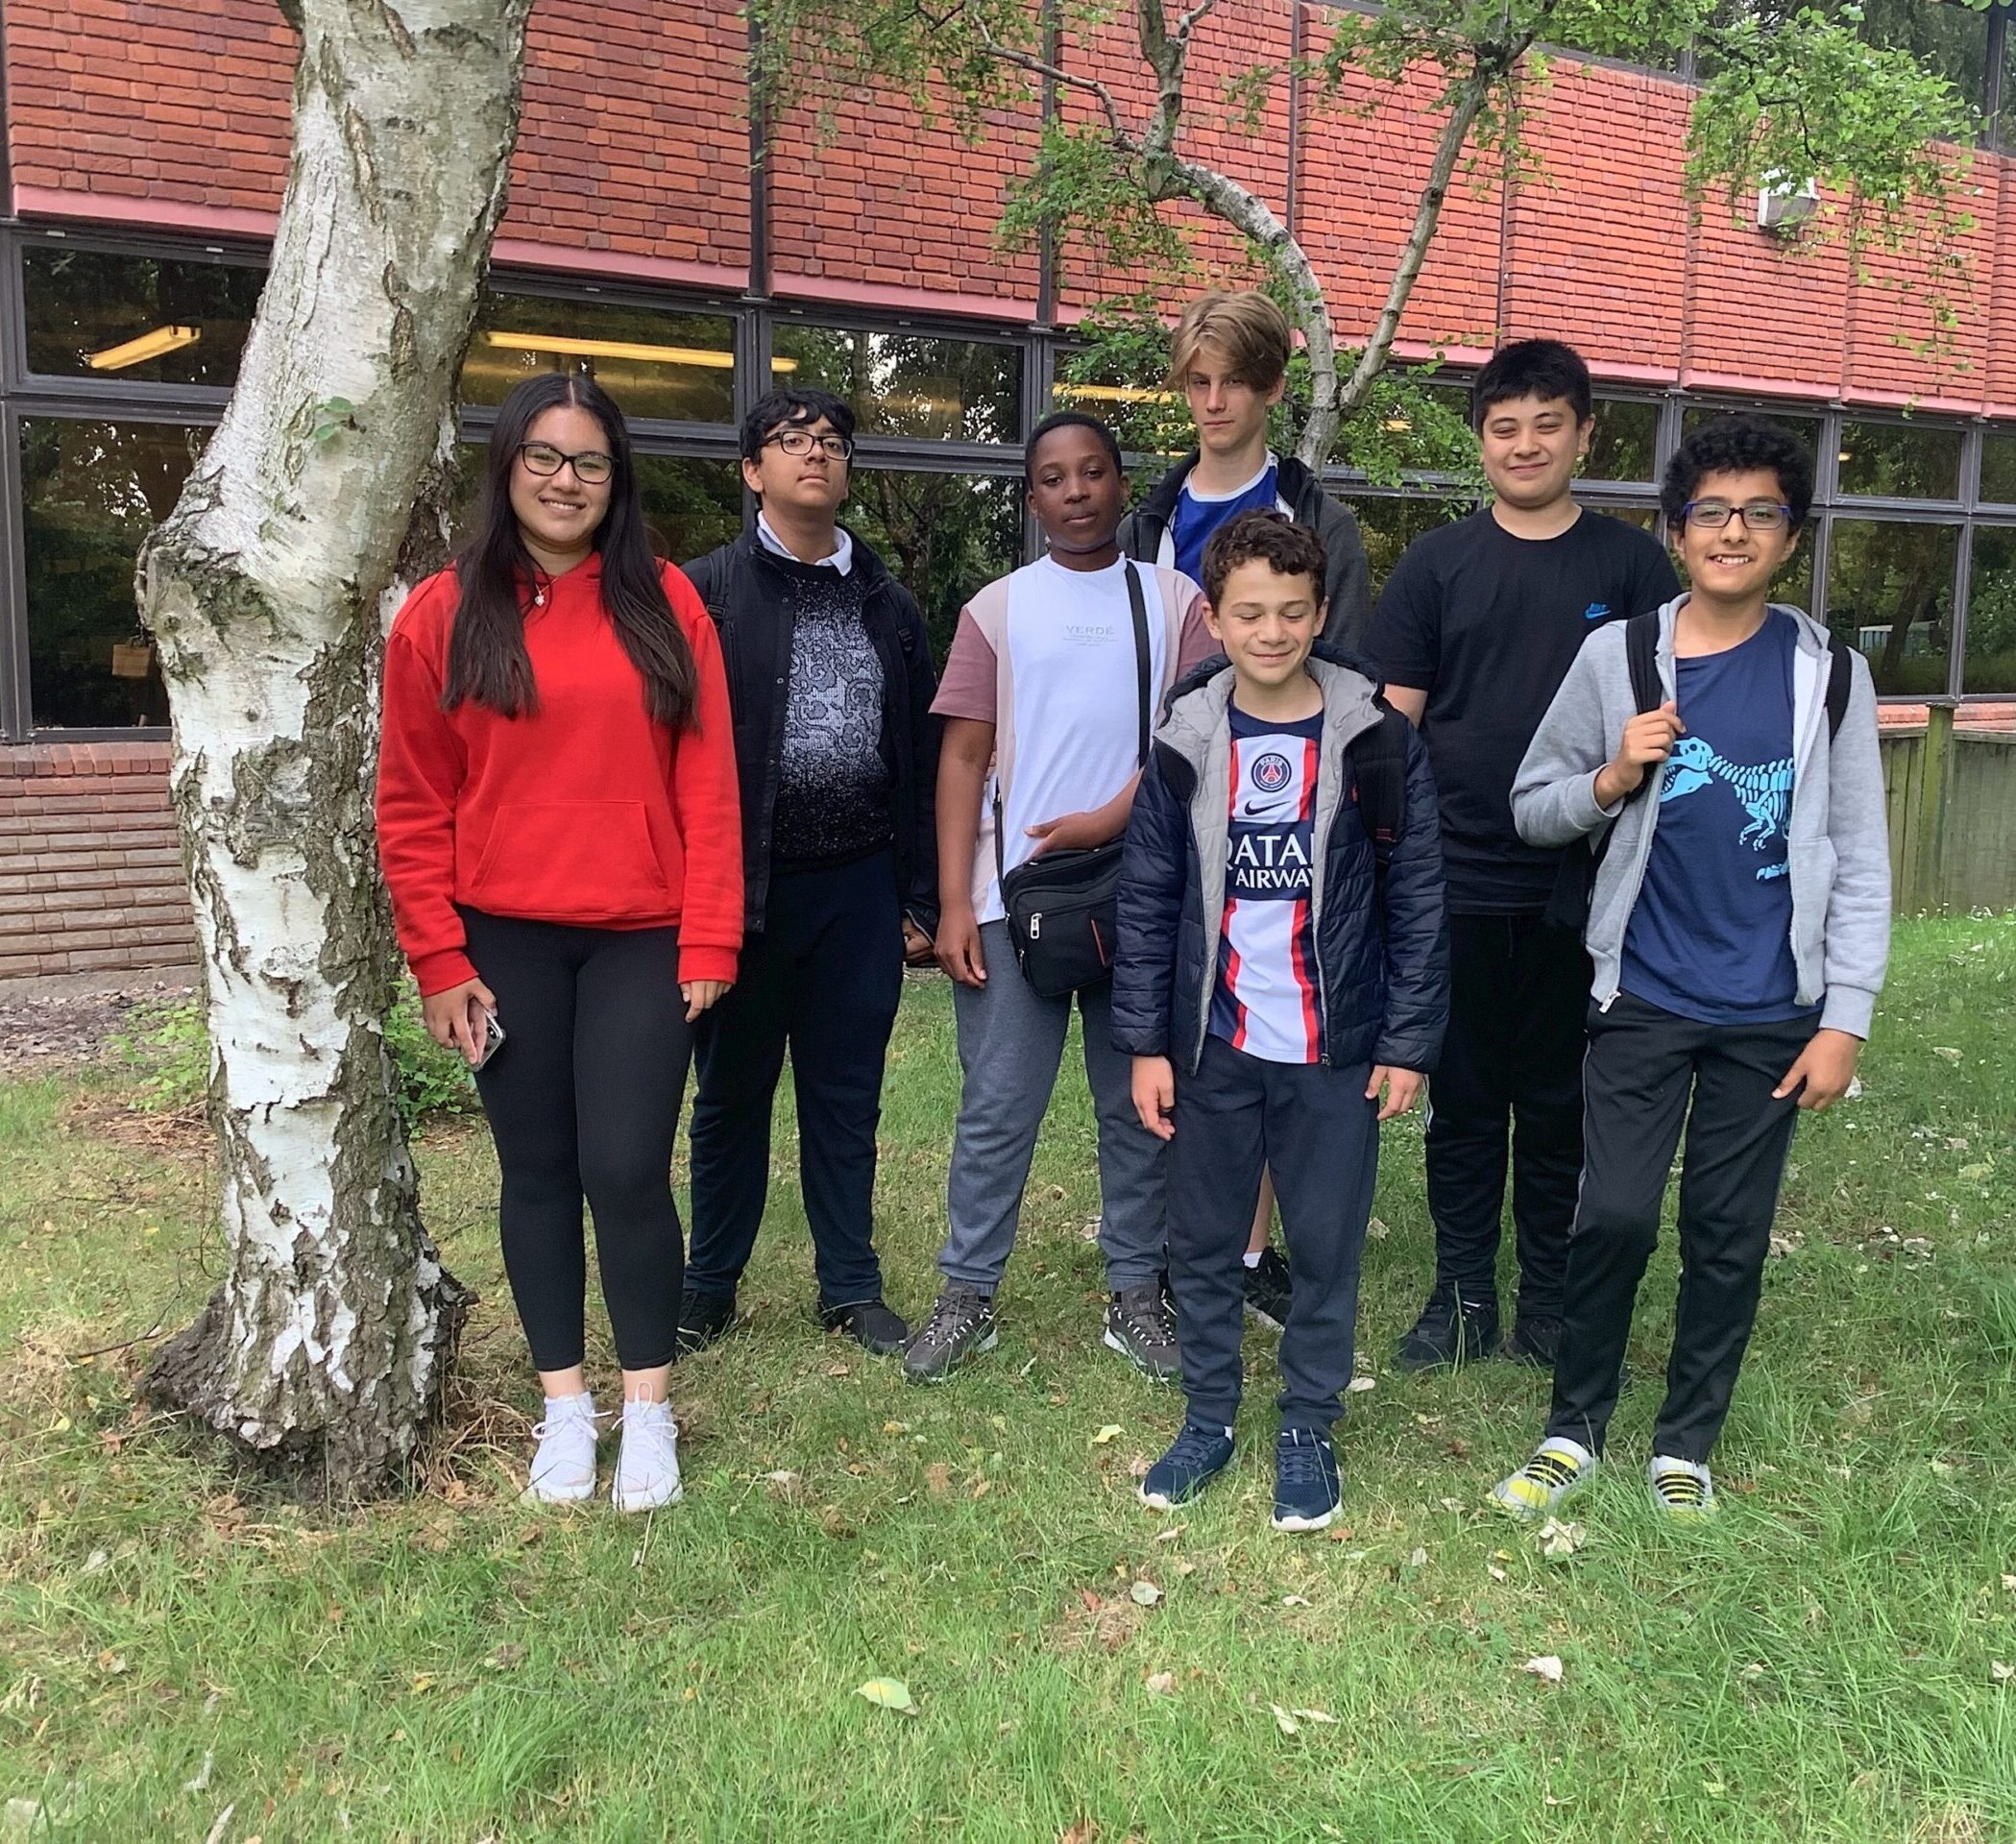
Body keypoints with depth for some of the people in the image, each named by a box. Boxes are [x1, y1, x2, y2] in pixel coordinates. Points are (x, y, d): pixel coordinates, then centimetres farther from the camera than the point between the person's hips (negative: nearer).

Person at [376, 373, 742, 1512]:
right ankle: (566, 1406, 23)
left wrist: (709, 943, -5)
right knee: (538, 1172, 9)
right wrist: (439, 961, -3)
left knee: (628, 1171, -4)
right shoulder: (445, 614, 2)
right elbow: (413, 807, 2)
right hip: (505, 942, 1)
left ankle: (650, 1409, 15)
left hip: (641, 940, -1)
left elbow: (707, 786, -1)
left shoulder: (666, 605, 2)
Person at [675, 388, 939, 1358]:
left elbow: (919, 758, 12)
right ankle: (709, 1285, 26)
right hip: (745, 882, -3)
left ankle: (851, 1286, 24)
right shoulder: (708, 591, -2)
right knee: (731, 1093, 10)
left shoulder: (888, 605, 11)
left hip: (859, 886, 3)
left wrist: (919, 898, 9)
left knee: (847, 1096, 11)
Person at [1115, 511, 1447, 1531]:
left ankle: (1308, 1428, 28)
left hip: (1335, 1050, -2)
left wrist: (1409, 1042, -5)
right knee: (1201, 1244, 12)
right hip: (1211, 1047, 2)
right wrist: (1145, 1044, -1)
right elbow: (1147, 901, 2)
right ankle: (1208, 1419, 30)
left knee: (1326, 1247, 9)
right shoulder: (1185, 741, -1)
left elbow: (1417, 898, -3)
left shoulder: (1377, 738, -6)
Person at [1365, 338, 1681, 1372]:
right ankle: (1463, 1296, 23)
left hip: (1580, 888, 0)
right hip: (1455, 884, 0)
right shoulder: (1438, 563, 4)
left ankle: (1551, 1304, 24)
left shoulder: (1630, 564, 4)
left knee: (1559, 1101, 10)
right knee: (1461, 1097, 9)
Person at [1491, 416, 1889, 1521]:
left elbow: (1859, 861, 1)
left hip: (1772, 1012, 1)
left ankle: (1686, 1442, 26)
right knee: (1615, 1217, -1)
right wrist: (1612, 779, -17)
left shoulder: (1828, 674, -1)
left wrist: (1844, 1018, -4)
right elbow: (1534, 808, 3)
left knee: (1731, 1236, 9)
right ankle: (1574, 1428, 19)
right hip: (1645, 996, -1)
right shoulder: (1616, 655, -2)